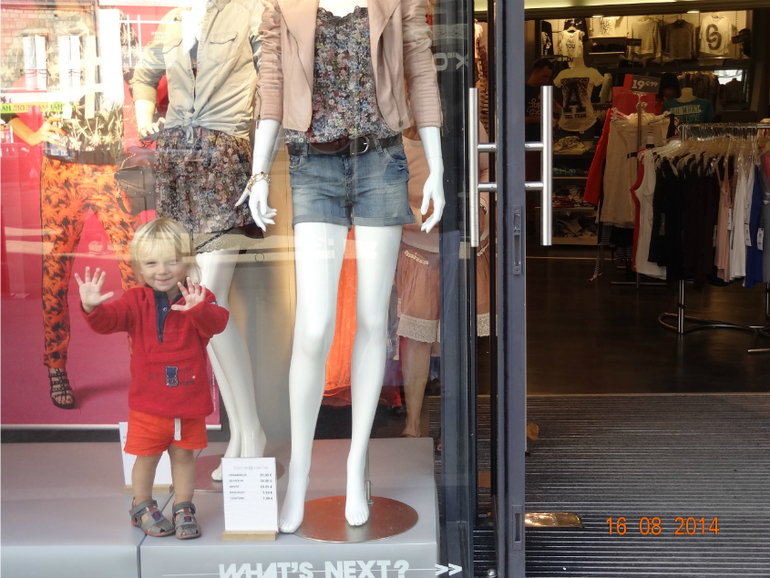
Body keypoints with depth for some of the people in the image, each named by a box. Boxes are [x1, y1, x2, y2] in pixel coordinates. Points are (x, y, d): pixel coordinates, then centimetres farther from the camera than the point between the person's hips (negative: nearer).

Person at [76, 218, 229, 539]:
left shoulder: (198, 297, -7)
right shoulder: (137, 301, -3)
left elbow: (217, 322, -25)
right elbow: (108, 320, -16)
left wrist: (200, 309, -46)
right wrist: (92, 307, -37)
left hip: (189, 397, 0)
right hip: (148, 400, 0)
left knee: (183, 454, 13)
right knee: (147, 456, 11)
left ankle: (183, 508, 30)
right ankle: (142, 507, 34)